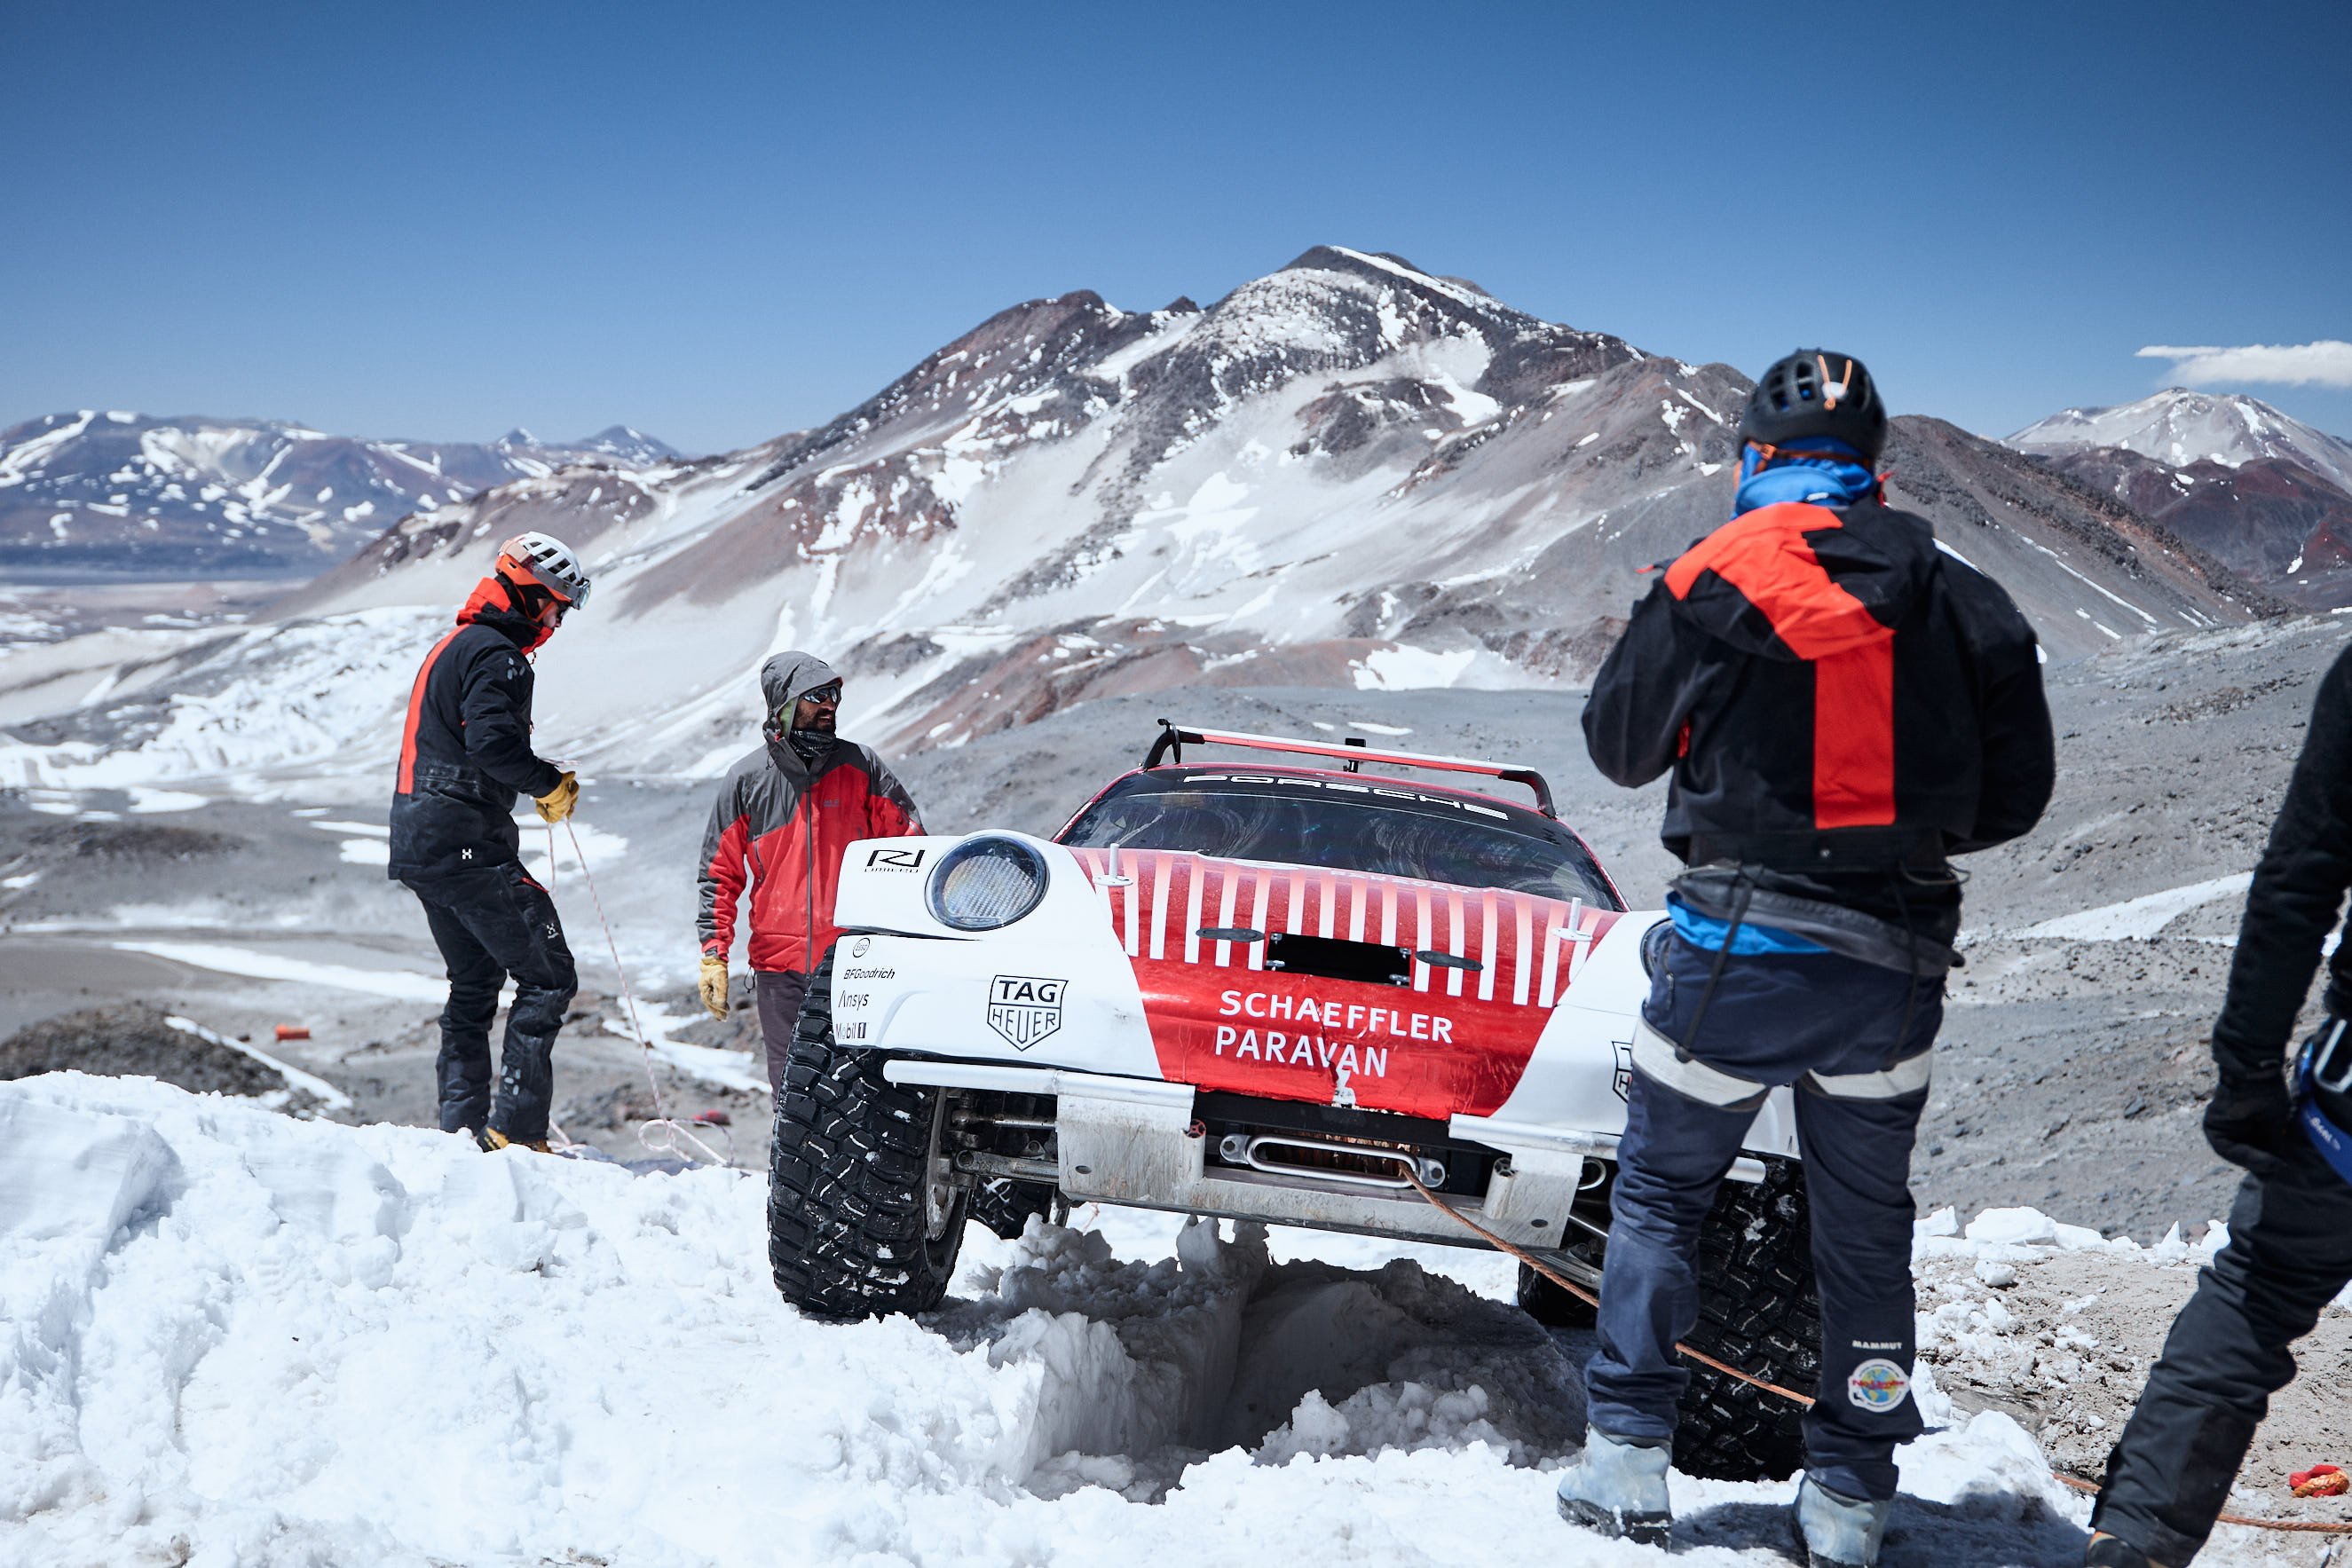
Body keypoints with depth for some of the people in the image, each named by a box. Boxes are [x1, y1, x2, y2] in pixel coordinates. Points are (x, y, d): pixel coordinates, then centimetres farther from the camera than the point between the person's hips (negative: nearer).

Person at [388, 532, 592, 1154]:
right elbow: (492, 743, -24)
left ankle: (462, 1125, 18)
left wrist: (539, 780, 16)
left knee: (474, 983, 18)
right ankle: (516, 1127, -11)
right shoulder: (497, 654, -11)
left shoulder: (452, 647, 21)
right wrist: (551, 782, -9)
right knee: (547, 977, -7)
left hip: (417, 844, 11)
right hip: (468, 845, -10)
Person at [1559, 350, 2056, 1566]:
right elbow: (2014, 794, 7)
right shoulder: (1961, 600, 3)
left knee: (1659, 1192, 14)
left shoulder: (1712, 581, -6)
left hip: (1741, 942, -3)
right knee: (1865, 1226, 15)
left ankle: (1628, 1456, 11)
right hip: (1897, 959, 3)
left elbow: (1617, 744, 6)